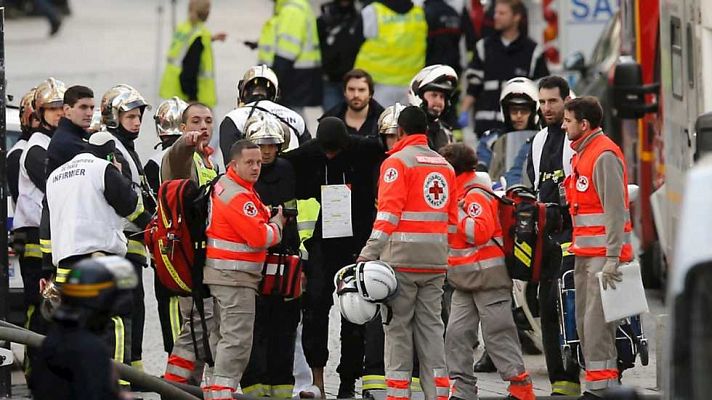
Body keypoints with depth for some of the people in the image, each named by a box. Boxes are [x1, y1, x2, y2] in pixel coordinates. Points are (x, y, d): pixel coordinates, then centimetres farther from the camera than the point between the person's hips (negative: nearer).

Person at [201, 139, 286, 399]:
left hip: (220, 274, 11)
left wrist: (269, 217, 10)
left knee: (223, 336, 17)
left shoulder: (224, 184, 14)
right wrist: (277, 225, -3)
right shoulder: (237, 196, -19)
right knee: (238, 339, -12)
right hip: (234, 275, -11)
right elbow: (259, 237, -21)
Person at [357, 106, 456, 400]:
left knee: (398, 326, 0)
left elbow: (388, 213, -15)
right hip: (435, 262, 5)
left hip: (401, 258, -5)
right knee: (431, 326, 9)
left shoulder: (397, 162, -6)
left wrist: (368, 254, -17)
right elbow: (452, 219, 16)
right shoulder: (444, 166, 13)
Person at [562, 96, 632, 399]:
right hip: (585, 252, 10)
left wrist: (612, 259, -22)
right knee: (584, 321, 11)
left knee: (597, 322, -11)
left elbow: (615, 210, -18)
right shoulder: (582, 153, 17)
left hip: (603, 254, -10)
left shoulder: (605, 156, -13)